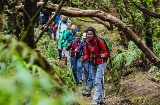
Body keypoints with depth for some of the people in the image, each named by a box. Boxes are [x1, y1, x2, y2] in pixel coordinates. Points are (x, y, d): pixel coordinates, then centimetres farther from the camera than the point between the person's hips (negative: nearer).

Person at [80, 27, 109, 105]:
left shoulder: (99, 41, -14)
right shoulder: (87, 42, 3)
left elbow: (106, 52, -8)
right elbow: (87, 54, 11)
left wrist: (103, 55, -28)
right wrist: (84, 58, -8)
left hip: (100, 63, -7)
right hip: (93, 64, 7)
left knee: (97, 81, -14)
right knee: (96, 82, 10)